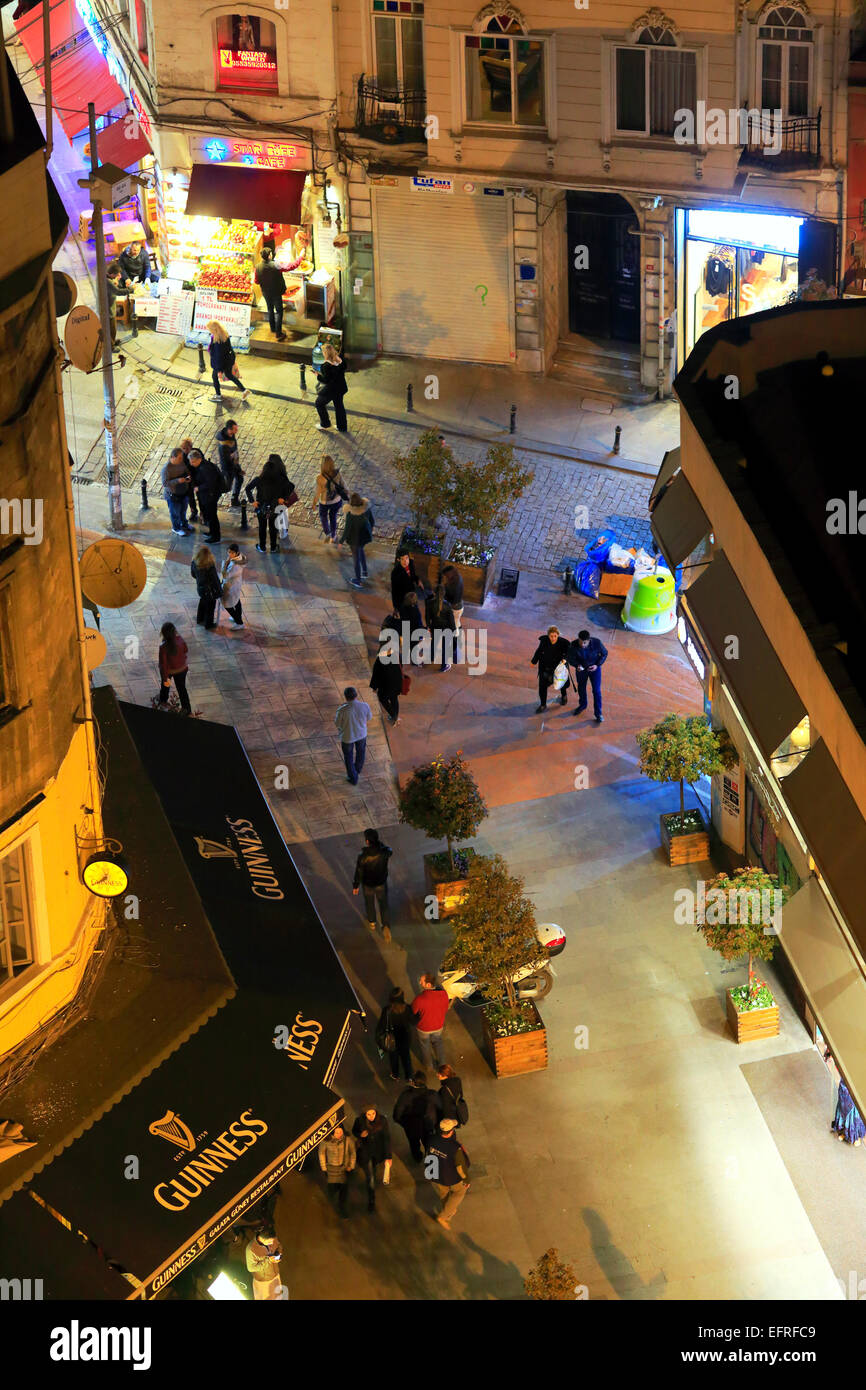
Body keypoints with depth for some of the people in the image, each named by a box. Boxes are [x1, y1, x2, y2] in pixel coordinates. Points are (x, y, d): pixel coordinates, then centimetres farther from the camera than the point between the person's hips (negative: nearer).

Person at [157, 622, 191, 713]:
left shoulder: (163, 647, -35)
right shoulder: (179, 639, -25)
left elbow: (163, 664, -26)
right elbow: (186, 650, -5)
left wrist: (165, 678, -15)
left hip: (169, 670, -2)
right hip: (182, 668, 2)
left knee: (165, 685, 30)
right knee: (182, 688, 22)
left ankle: (163, 701, 57)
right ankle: (187, 710, 31)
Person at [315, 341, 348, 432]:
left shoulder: (326, 365, -28)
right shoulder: (340, 360, -7)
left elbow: (326, 380, -26)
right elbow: (343, 371, 7)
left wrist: (318, 375, -12)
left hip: (331, 390, -7)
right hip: (340, 388, 7)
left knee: (319, 403, 18)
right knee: (339, 405, 23)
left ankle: (325, 424, 30)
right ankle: (342, 427, 33)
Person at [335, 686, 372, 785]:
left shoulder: (342, 710, -33)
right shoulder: (364, 706, -25)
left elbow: (337, 724, -15)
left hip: (347, 737, -3)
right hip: (361, 734, 3)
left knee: (348, 757, 23)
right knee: (360, 751, 32)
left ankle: (353, 778, 40)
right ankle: (358, 769, 58)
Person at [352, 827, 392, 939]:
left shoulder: (362, 857, -32)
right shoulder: (383, 852, -26)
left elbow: (358, 873, -19)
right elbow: (390, 850, 1)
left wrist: (355, 886, -3)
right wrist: (379, 843, -7)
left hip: (368, 885, -1)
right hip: (382, 884, 1)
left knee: (369, 903, 26)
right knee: (384, 904, 19)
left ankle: (372, 923, 47)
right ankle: (386, 926, 6)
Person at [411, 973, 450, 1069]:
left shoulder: (419, 999, -38)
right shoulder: (443, 994, -26)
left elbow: (413, 1012, -19)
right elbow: (445, 1010, -7)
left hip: (424, 1028, -3)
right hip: (438, 1026, 3)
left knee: (425, 1045, 28)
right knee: (437, 1043, 32)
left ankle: (429, 1065, 51)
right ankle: (441, 1064, 50)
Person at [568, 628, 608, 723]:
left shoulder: (596, 643, -31)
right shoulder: (574, 646, -32)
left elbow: (604, 653, -12)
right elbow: (571, 659, -16)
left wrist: (597, 665, -24)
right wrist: (577, 665, -36)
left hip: (594, 668, -2)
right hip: (581, 669, 2)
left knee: (596, 691, -1)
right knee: (581, 688, 23)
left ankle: (598, 713, 14)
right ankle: (582, 705, 50)